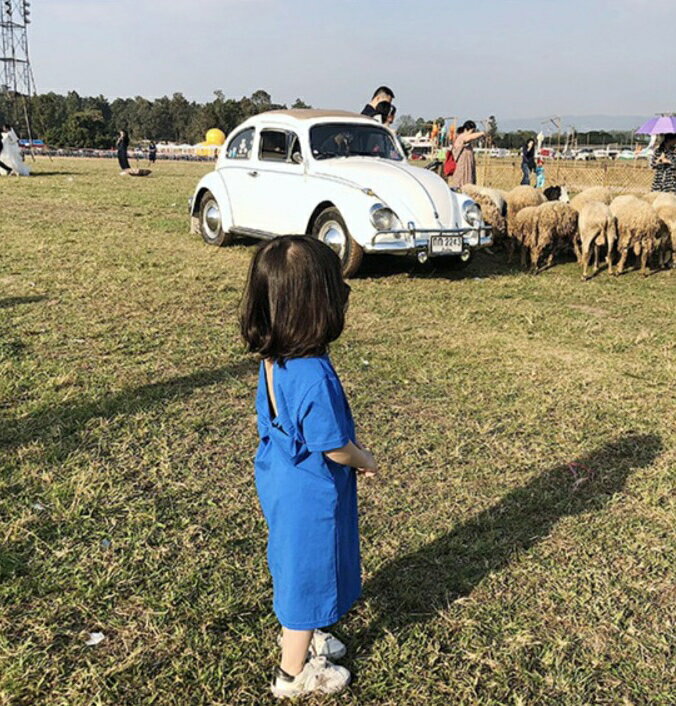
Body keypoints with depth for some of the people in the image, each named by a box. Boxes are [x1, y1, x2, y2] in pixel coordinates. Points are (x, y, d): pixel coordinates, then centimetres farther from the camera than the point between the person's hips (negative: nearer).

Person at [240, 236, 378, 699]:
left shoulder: (272, 359, -6)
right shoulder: (314, 375, -34)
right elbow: (335, 449, -24)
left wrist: (353, 446, 9)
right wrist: (365, 462, -4)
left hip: (280, 480, 8)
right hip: (311, 493, -8)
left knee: (295, 564, 27)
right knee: (309, 572, 13)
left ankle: (302, 636, 52)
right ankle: (295, 673, 34)